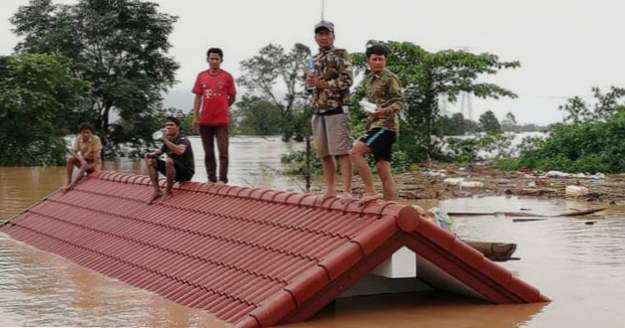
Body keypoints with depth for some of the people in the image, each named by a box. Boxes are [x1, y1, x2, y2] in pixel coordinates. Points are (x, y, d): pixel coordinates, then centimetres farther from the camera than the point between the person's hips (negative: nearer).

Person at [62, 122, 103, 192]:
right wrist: (81, 160, -31)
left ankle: (72, 185, -39)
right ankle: (68, 181, -21)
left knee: (84, 166, -35)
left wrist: (95, 165, -27)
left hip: (94, 162, -5)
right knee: (70, 159, -21)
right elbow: (73, 151, -15)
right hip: (83, 160, 5)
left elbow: (96, 153, -21)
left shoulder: (96, 139, -20)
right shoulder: (78, 139, -9)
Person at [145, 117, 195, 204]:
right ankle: (157, 191, -3)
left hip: (186, 172, -8)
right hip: (174, 171, 8)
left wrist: (165, 139, -38)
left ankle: (168, 192, -19)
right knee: (151, 161, 3)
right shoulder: (168, 140, 7)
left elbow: (180, 151, -39)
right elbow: (159, 152, 19)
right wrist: (150, 154, -4)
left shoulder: (183, 140, -16)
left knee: (169, 161, -35)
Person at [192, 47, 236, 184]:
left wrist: (220, 108, 4)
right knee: (208, 152, 9)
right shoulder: (201, 76, 6)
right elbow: (198, 97, 7)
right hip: (205, 121, 3)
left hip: (221, 121, -3)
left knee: (223, 152, -6)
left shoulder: (227, 77, -1)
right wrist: (195, 117, 2)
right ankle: (211, 179, 16)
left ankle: (223, 180, -3)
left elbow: (232, 98, 5)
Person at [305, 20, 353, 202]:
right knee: (324, 153, 9)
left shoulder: (341, 55, -2)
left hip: (336, 110, -7)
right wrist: (309, 82, 1)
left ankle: (347, 191, -13)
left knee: (342, 151, -11)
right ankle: (330, 188, 17)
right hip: (318, 111, 7)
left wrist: (322, 83, -16)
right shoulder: (314, 60, 19)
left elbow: (347, 80, -12)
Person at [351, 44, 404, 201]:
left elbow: (400, 102, -12)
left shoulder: (390, 78, -5)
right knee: (384, 171, 4)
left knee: (356, 151, -21)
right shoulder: (368, 80, 20)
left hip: (385, 125, -8)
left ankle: (370, 192, -19)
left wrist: (384, 111, -29)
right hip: (374, 126, 8)